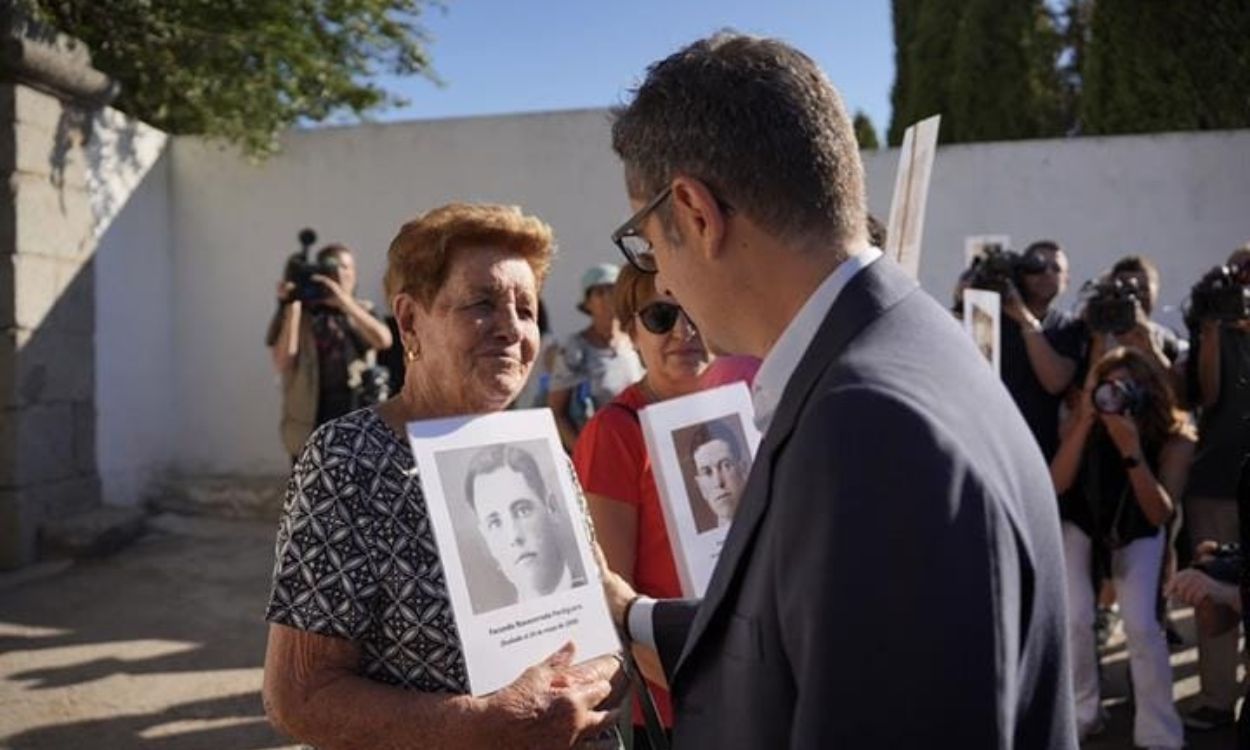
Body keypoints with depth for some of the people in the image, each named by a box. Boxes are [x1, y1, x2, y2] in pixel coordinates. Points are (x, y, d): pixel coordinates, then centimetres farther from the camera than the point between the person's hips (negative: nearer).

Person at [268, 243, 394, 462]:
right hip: (309, 428, -1)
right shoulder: (294, 312, 5)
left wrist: (344, 300, -17)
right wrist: (292, 307, -11)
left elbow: (383, 340, -11)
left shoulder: (362, 311, 10)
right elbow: (283, 362, -9)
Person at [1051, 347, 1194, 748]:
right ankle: (1081, 714, 10)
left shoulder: (1174, 437, -26)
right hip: (1080, 523, 1)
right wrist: (1086, 421, -41)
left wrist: (1132, 450, -44)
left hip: (1138, 531, 0)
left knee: (1141, 625, -15)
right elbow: (1057, 485, -31)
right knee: (1074, 619, -13)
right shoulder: (1081, 419, -24)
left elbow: (1160, 514, -31)